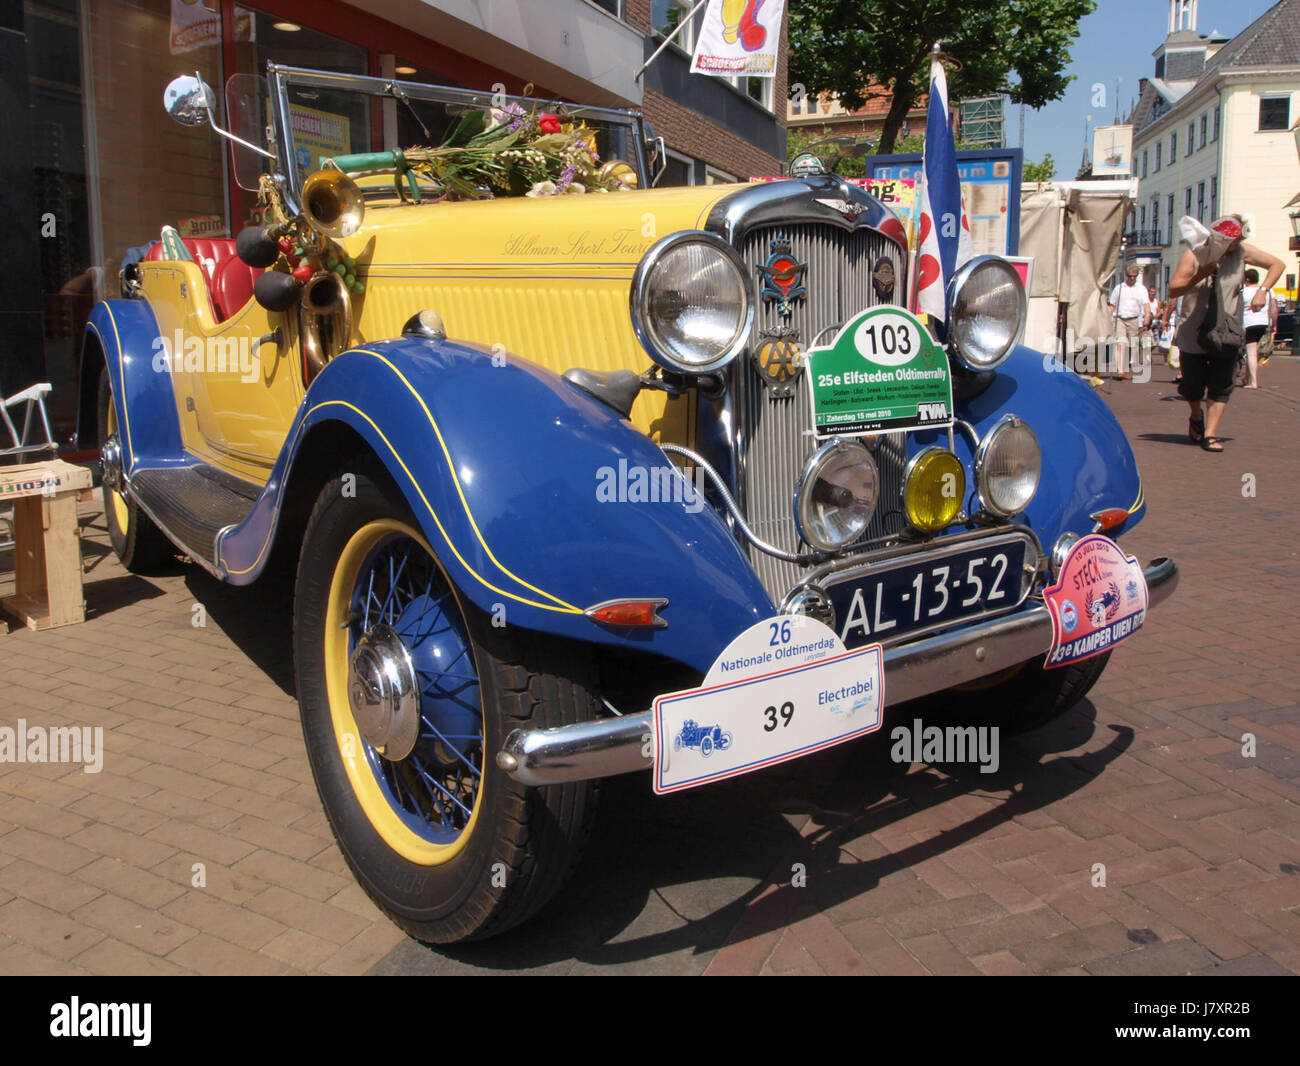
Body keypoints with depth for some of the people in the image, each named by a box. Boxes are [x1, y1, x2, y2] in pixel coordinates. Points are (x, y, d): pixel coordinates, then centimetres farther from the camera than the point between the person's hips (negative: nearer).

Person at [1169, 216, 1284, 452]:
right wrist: (1201, 275, -27)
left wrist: (1262, 291, -8)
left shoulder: (1241, 252, -2)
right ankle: (1196, 416, 36)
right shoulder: (1194, 255, -7)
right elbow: (1173, 289, -13)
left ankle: (1210, 434, -2)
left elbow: (1277, 264, 6)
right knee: (1192, 383, 5)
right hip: (1194, 332, -1)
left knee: (1221, 384, -6)